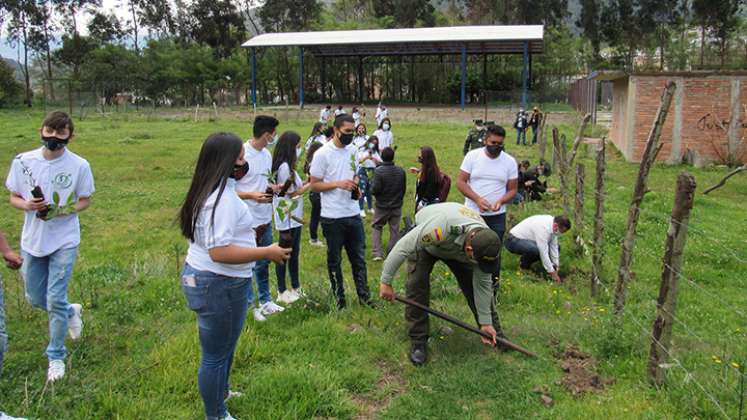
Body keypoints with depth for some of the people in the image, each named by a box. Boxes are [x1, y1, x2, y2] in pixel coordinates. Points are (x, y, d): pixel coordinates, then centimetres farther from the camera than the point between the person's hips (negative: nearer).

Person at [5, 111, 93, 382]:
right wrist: (28, 205, -18)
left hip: (64, 242, -3)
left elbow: (84, 201, 0)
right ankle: (71, 311, 45)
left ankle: (56, 357, 15)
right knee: (35, 299, 14)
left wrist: (62, 211, -19)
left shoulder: (79, 165, -11)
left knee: (55, 300, -5)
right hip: (32, 240, 4)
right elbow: (13, 197, 4)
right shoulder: (23, 161, -5)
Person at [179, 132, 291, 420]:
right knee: (217, 354, 8)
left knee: (220, 348, 28)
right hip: (220, 286, -10)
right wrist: (267, 253, -25)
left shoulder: (210, 190, 9)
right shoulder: (222, 199, -25)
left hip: (200, 276, 10)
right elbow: (220, 252, -31)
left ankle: (219, 393, 47)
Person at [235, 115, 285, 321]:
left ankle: (265, 300, 34)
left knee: (263, 263, 20)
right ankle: (249, 304, 22)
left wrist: (273, 188, -2)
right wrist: (252, 195, -27)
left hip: (265, 219, 8)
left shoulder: (267, 155, 7)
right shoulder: (241, 154, -18)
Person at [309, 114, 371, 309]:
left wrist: (356, 184, -3)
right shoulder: (322, 154, -12)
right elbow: (314, 185, -10)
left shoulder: (352, 150, 6)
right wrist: (338, 184, -21)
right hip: (333, 217, -5)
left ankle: (364, 295, 24)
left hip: (353, 214, 5)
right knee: (334, 259, 10)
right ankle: (339, 297, 23)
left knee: (359, 257, 13)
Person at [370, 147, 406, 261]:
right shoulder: (401, 171, -3)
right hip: (396, 206, 3)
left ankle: (377, 253, 4)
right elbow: (404, 188, 5)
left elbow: (375, 189, -19)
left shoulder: (379, 171, -18)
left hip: (382, 206, -3)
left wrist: (371, 189, 4)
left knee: (377, 227, 13)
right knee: (394, 230, 12)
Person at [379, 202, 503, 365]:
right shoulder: (440, 228, -49)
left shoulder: (484, 242, -30)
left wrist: (485, 322, -11)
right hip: (424, 240, -3)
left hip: (457, 248, 4)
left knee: (477, 285, -3)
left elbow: (482, 284, -16)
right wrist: (386, 281, -32)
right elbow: (403, 247, -38)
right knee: (416, 287, -17)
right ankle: (418, 342, -2)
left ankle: (495, 333, 15)